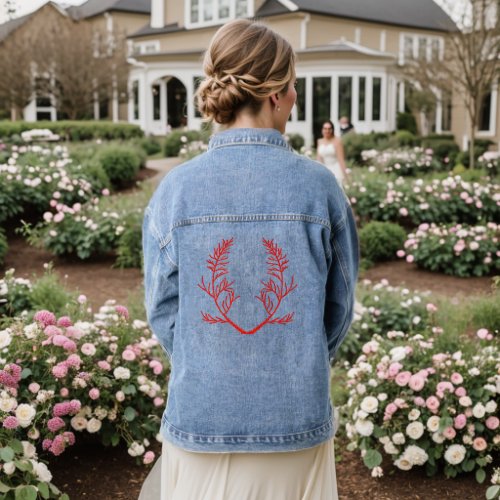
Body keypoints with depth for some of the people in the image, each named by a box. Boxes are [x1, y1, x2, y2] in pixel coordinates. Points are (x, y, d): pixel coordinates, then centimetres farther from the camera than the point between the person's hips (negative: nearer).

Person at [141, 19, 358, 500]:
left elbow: (162, 309, -2)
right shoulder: (319, 186, -10)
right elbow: (339, 304, -1)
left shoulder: (175, 189, -9)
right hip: (297, 420, 0)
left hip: (199, 418, 1)